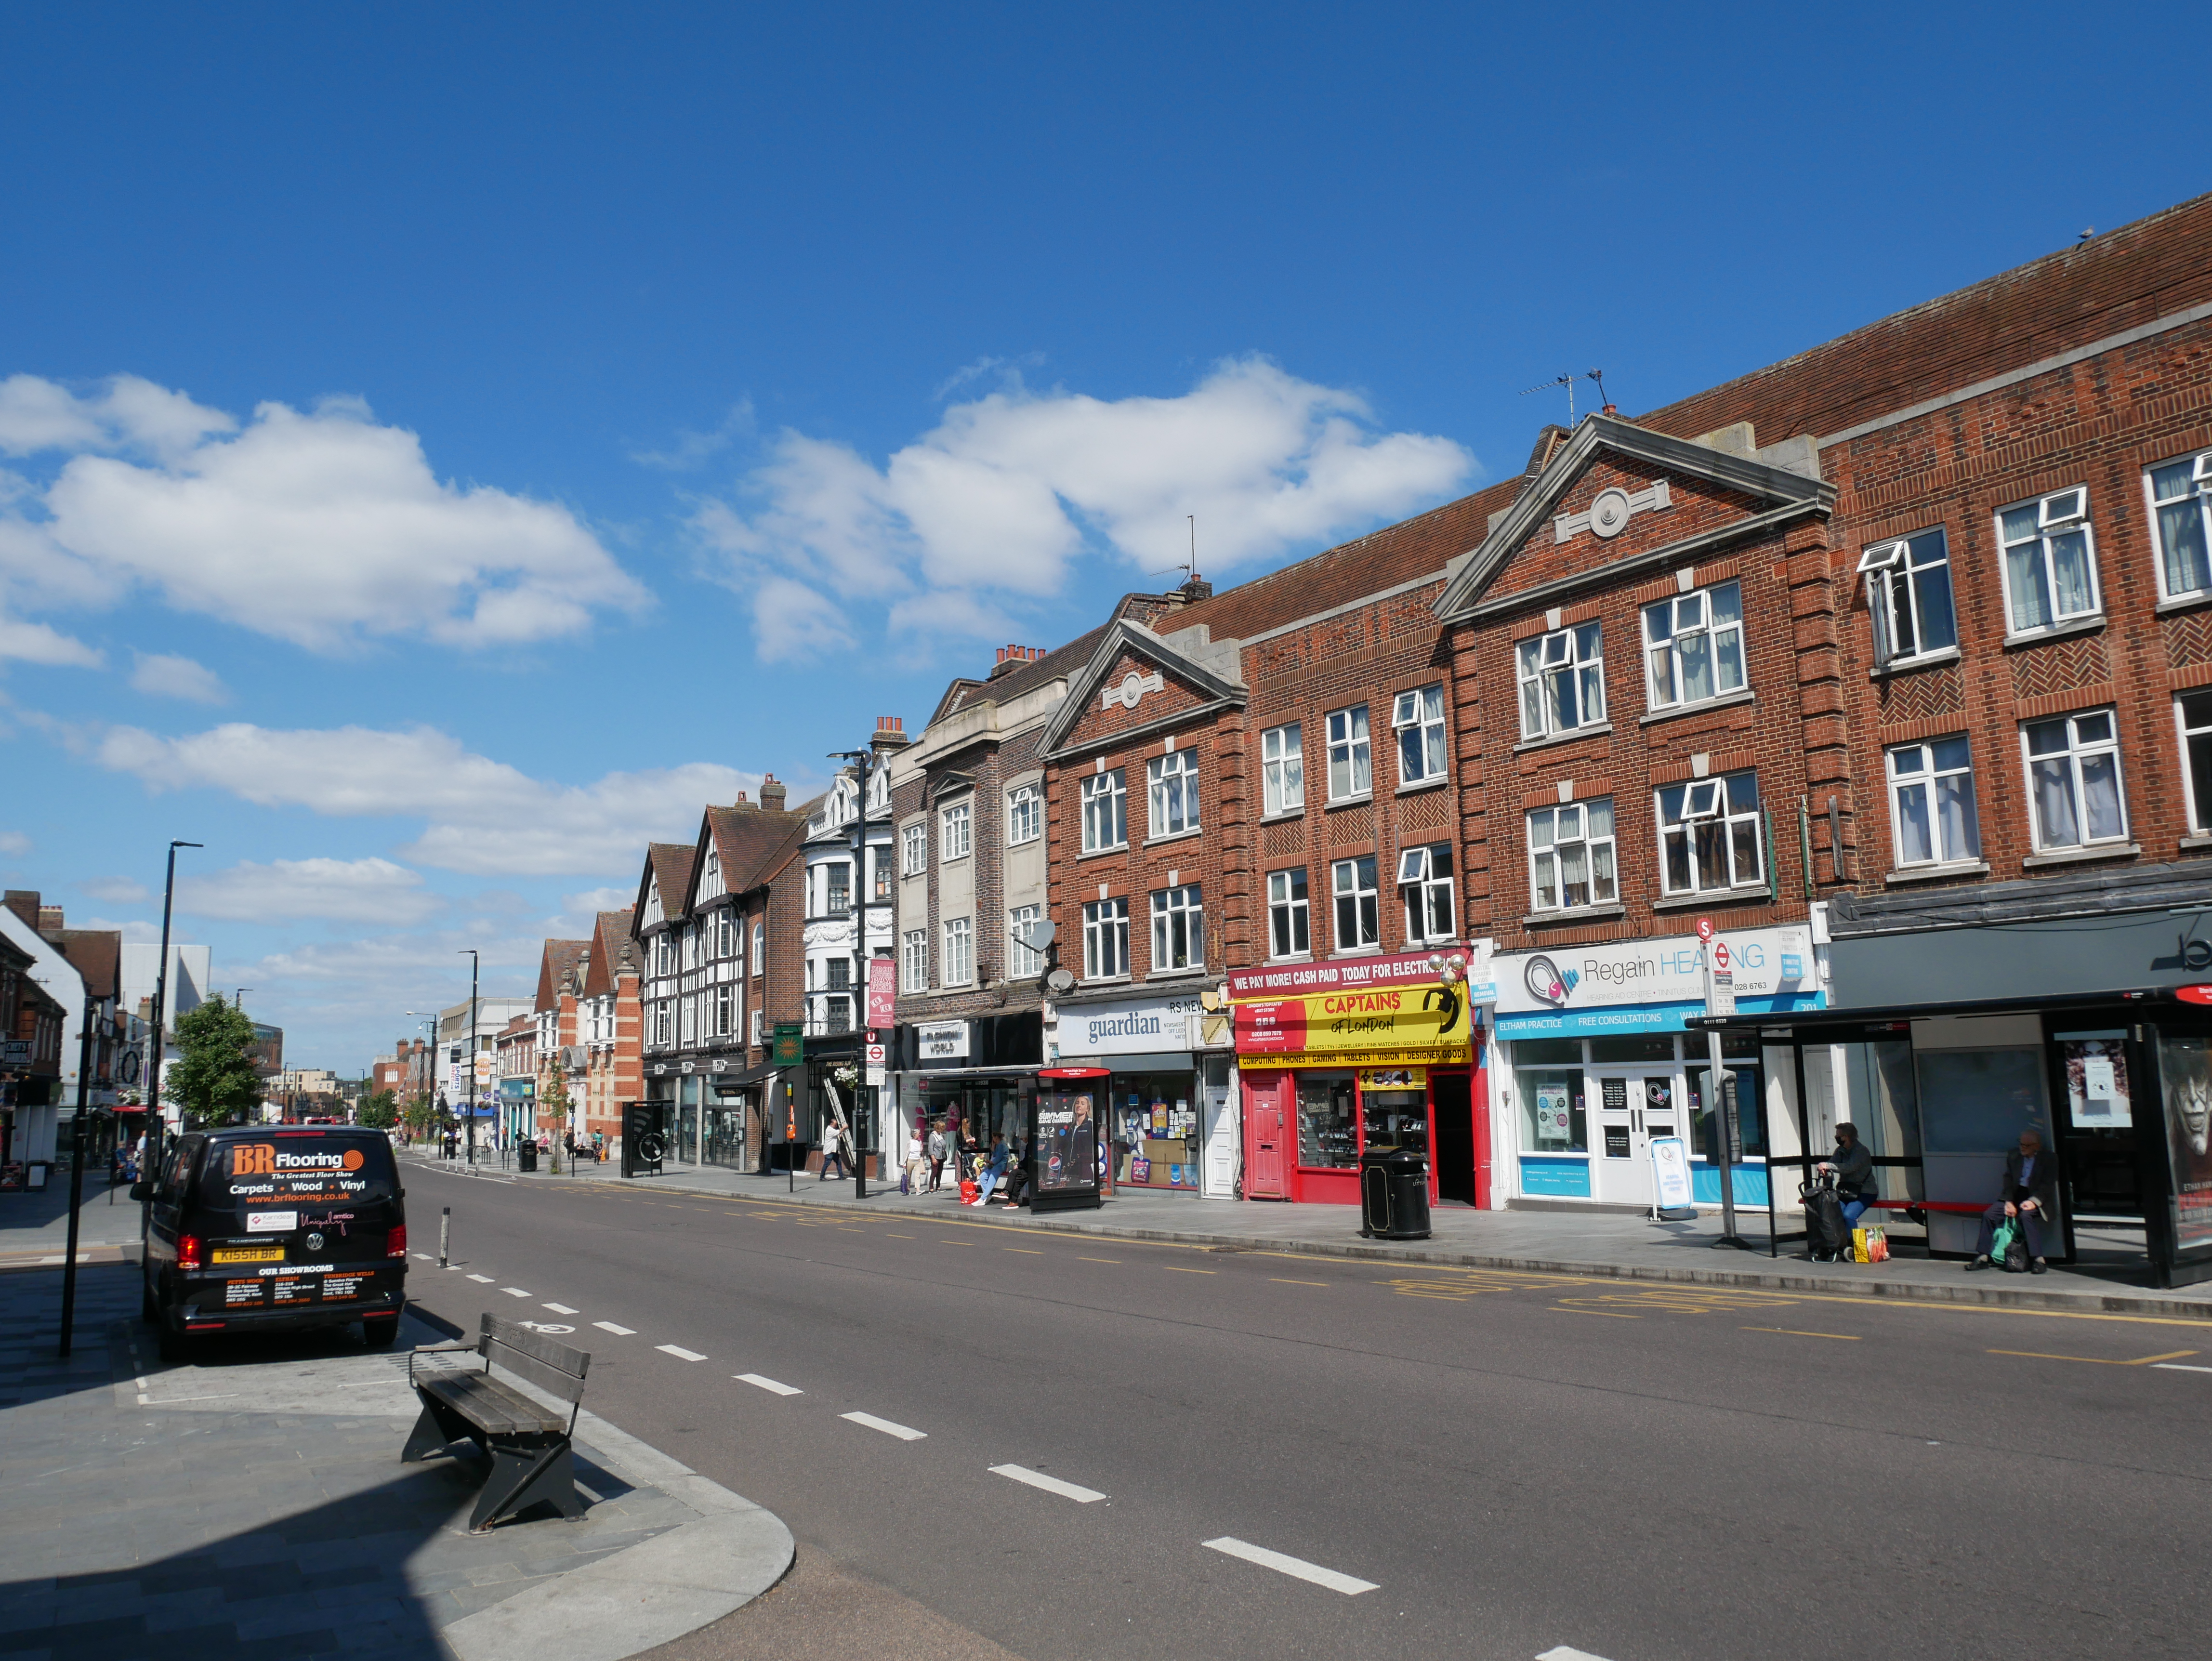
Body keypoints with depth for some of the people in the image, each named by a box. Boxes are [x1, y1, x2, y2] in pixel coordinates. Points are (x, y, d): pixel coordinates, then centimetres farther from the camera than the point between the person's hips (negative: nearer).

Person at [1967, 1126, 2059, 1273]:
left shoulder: (2049, 1160, -3)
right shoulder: (2014, 1156, 11)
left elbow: (2048, 1186, -11)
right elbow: (2008, 1180, 9)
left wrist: (2033, 1202, -25)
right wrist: (2009, 1202, -5)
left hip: (2036, 1199, -5)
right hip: (2015, 1196, 5)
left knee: (2026, 1215, -36)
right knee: (1989, 1215, -14)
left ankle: (2038, 1260, -31)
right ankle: (1983, 1258, -7)